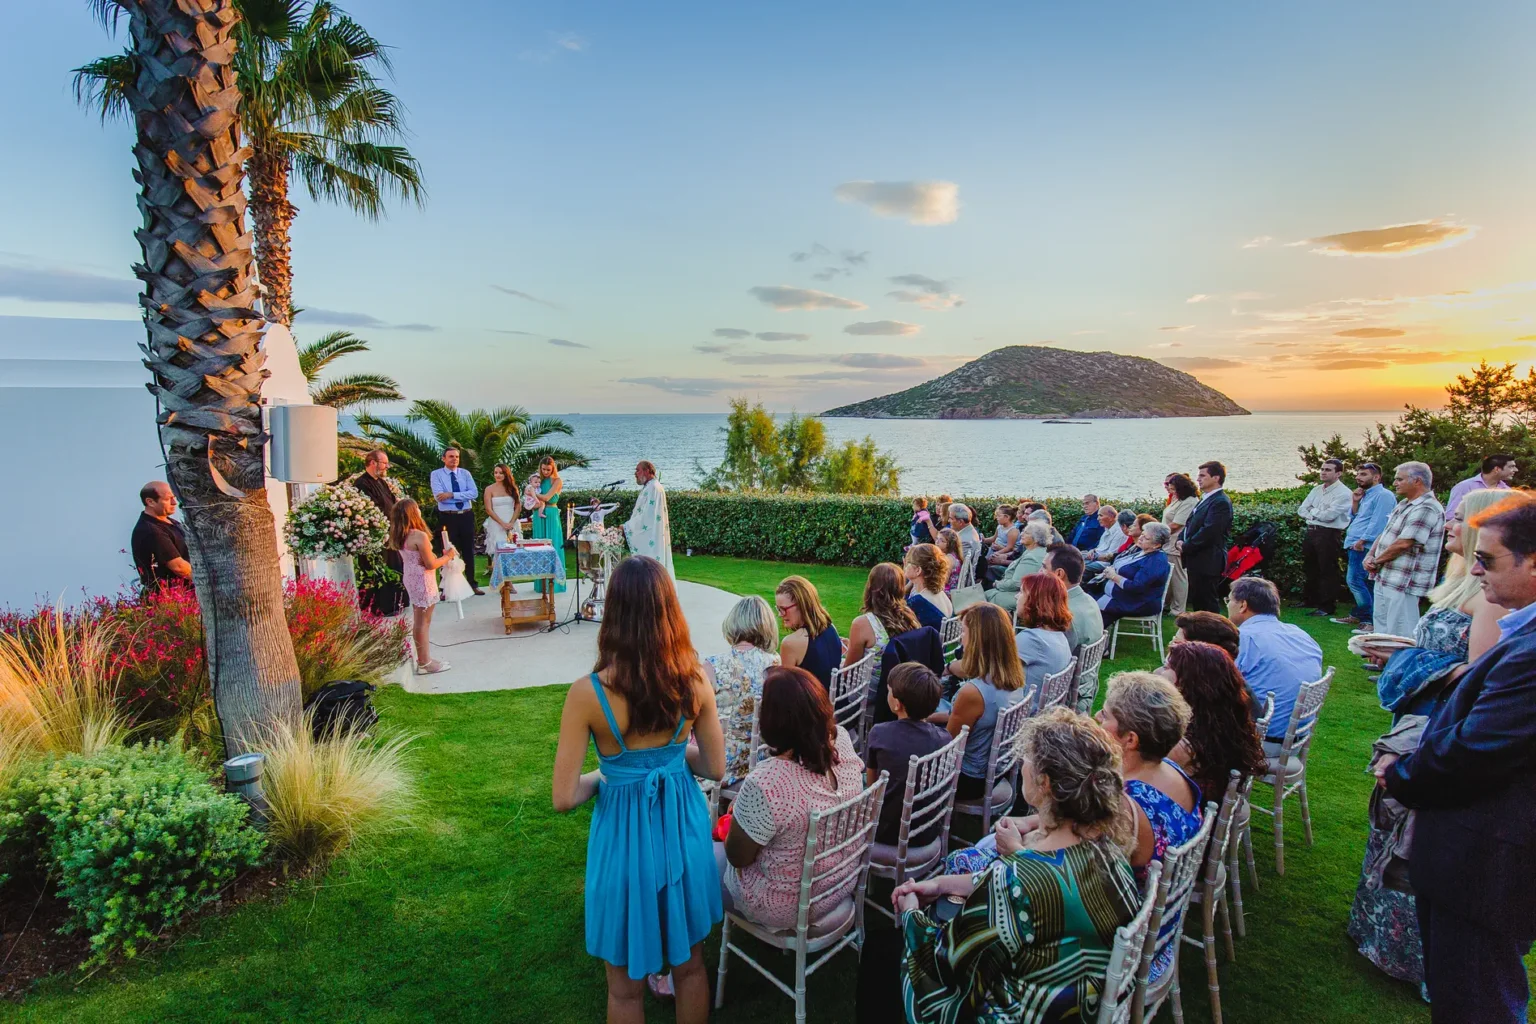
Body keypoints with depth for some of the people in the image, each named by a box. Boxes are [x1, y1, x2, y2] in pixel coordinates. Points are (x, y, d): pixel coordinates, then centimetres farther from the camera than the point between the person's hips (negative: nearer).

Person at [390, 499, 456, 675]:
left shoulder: (400, 537, 4)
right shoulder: (420, 536, -22)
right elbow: (431, 564, -19)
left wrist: (441, 555, 14)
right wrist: (448, 556, -4)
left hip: (411, 580, 9)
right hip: (422, 582, -9)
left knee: (419, 621, 17)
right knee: (423, 622, 1)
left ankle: (423, 658, 27)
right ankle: (424, 663, 9)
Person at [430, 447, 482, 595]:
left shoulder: (465, 473, 5)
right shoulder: (436, 474, -3)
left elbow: (474, 493, -8)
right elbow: (439, 496, -17)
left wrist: (452, 495, -18)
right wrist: (463, 497, -13)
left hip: (467, 516, 3)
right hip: (448, 518, -3)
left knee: (469, 550, 12)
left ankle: (472, 584, 23)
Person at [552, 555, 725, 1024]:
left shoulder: (587, 693, -22)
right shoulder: (694, 682, -13)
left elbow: (564, 798, -17)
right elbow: (715, 769, -2)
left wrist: (603, 776, 3)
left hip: (625, 838, -3)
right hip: (684, 830, 3)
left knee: (626, 984, 20)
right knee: (689, 966, 26)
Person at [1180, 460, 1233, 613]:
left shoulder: (1220, 502, -15)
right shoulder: (1205, 499, 17)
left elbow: (1209, 532, -23)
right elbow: (1191, 525, 20)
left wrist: (1186, 547, -14)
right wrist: (1182, 542, 2)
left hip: (1207, 562, -10)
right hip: (1197, 561, 10)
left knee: (1208, 604, -4)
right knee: (1197, 602, 16)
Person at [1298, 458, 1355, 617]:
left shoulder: (1343, 493, -9)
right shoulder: (1316, 490, 15)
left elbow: (1330, 514, -19)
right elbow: (1301, 510, 11)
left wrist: (1313, 511, -2)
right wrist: (1314, 515, -8)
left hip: (1329, 535, -8)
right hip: (1311, 532, 8)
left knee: (1327, 571, -4)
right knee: (1309, 569, 17)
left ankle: (1327, 607, 1)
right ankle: (1309, 600, 30)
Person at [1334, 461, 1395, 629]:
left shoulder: (1383, 495, -10)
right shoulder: (1366, 495, 20)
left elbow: (1378, 522, -18)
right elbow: (1354, 518, 23)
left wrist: (1362, 540, -21)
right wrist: (1355, 502, 8)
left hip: (1365, 546, -10)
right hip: (1355, 546, 10)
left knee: (1355, 581, -15)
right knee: (1359, 582, 16)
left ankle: (1371, 620, -12)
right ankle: (1357, 615, 24)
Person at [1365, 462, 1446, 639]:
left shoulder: (1426, 509, -16)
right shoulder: (1404, 504, 15)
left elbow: (1403, 543, -22)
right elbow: (1385, 533, 18)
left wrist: (1376, 561, -8)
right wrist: (1370, 556, 1)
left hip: (1403, 584, -10)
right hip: (1384, 578, 10)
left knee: (1400, 637, -6)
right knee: (1381, 631, 17)